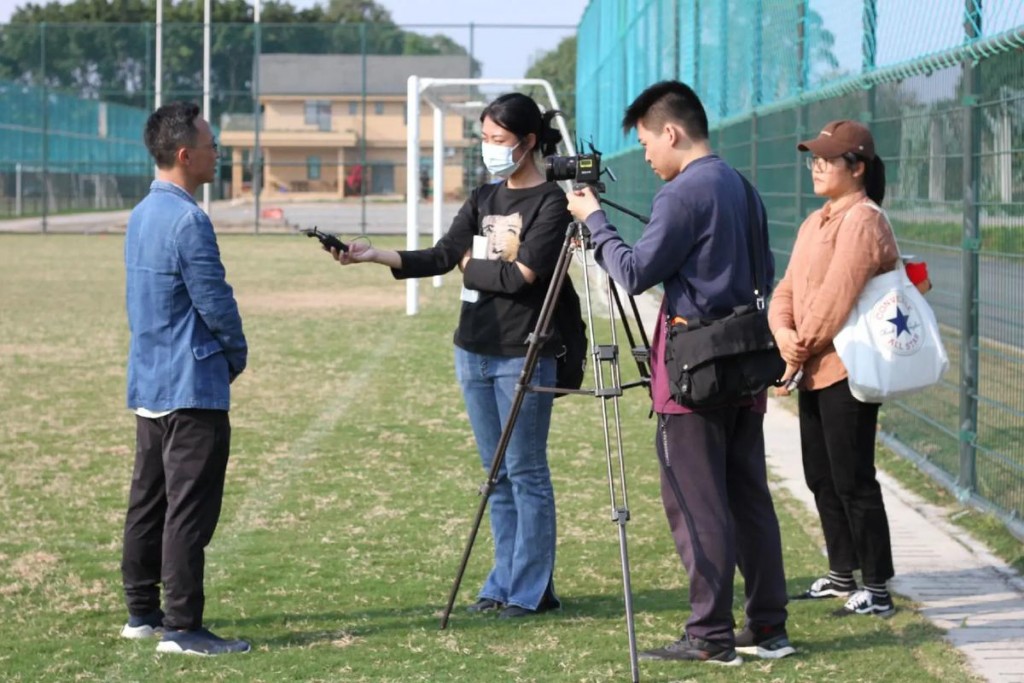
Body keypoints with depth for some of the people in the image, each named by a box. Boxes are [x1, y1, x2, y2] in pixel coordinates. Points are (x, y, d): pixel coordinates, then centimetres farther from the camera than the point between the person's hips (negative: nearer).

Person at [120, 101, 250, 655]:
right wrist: (236, 355, 2)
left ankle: (142, 613, 21)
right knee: (189, 508, -6)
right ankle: (182, 626, -5)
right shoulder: (187, 221, -18)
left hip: (148, 382, 10)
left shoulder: (141, 215, 11)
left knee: (147, 502, 14)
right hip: (192, 386, -10)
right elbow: (216, 302, -17)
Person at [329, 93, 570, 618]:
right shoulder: (483, 200, 14)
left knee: (526, 473, -3)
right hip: (474, 351, 7)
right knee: (496, 474, 11)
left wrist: (471, 267, -3)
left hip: (523, 354, -7)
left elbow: (523, 274, -17)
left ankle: (531, 590, 3)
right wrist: (375, 255, -6)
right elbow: (441, 256, 5)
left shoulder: (550, 202, -8)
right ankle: (504, 583, 18)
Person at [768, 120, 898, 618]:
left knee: (852, 480, -7)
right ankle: (842, 574, 28)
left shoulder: (862, 222, -14)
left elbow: (836, 295, -20)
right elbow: (788, 288, 14)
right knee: (821, 478, 16)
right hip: (813, 371, 10)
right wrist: (783, 332, -5)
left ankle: (877, 589, -1)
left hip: (846, 371, -10)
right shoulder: (814, 223, 17)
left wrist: (805, 345, -12)